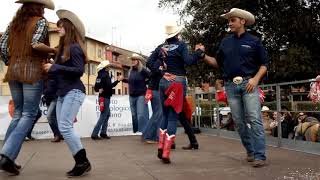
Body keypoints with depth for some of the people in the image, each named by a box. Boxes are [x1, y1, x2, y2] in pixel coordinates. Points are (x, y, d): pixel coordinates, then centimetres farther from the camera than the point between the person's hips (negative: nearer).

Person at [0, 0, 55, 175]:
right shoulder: (41, 21, -1)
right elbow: (36, 45, -17)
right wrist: (54, 50, -3)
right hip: (32, 71, -6)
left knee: (18, 113, 14)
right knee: (28, 115, -1)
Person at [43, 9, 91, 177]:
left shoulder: (74, 47, -8)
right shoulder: (63, 48, 17)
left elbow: (79, 70, -19)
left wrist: (55, 67, -17)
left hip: (73, 91, -9)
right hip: (62, 92, 9)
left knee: (65, 127, -14)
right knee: (63, 128, 4)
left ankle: (83, 162, -5)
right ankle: (80, 162, 10)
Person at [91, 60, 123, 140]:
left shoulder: (100, 75, 14)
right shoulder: (105, 75, -12)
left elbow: (96, 88, 17)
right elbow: (110, 86, -20)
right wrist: (118, 80, -14)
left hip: (102, 97, 9)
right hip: (105, 97, -9)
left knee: (107, 114, 15)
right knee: (103, 116, -6)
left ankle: (103, 132, 14)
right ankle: (94, 134, -8)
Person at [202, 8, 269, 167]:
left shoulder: (254, 41, 5)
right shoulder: (225, 42, 15)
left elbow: (264, 64, 6)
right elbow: (218, 63, 19)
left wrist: (255, 79, -10)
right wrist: (203, 55, 5)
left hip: (248, 83, -4)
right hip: (231, 85, 4)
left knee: (254, 119, -11)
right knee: (239, 121, 5)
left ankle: (260, 156, -9)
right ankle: (250, 151, 17)